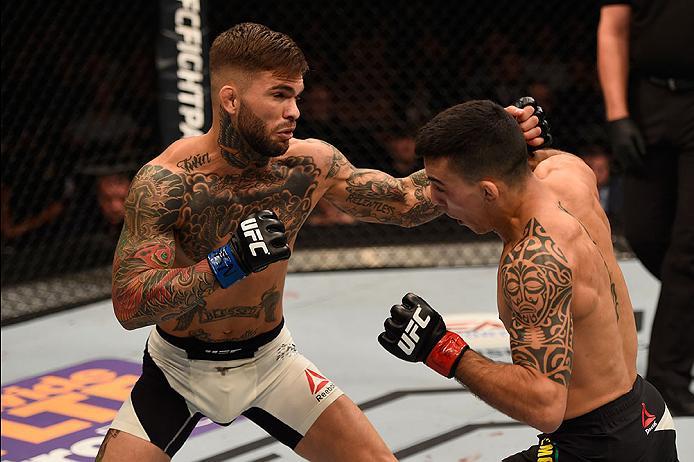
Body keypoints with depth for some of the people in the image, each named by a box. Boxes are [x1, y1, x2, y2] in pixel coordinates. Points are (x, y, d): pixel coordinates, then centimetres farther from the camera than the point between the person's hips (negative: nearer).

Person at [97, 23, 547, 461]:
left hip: (270, 359, 3)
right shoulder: (165, 181, -25)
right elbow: (129, 305, -29)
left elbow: (405, 200, 1)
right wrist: (230, 262, -40)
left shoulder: (311, 163, -14)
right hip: (180, 368, -3)